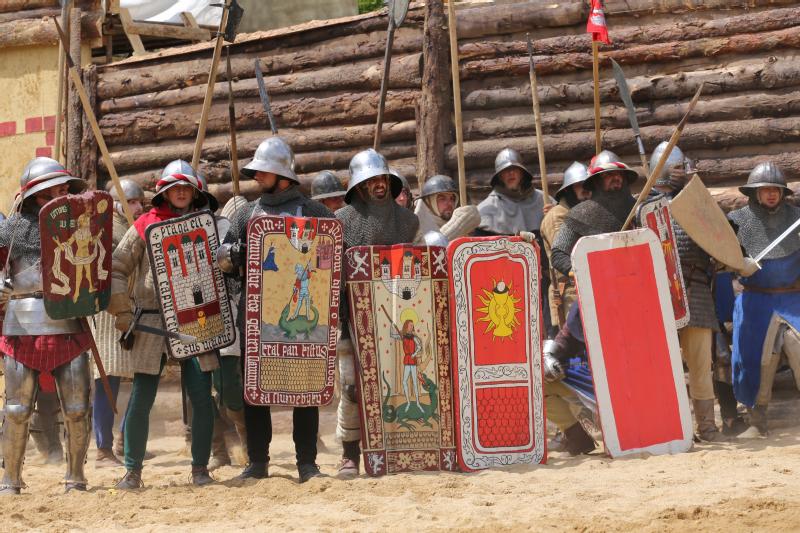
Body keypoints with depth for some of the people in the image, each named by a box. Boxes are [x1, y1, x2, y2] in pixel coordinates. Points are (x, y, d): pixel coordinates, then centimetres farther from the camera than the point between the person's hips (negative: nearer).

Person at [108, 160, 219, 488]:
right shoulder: (145, 226, 4)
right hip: (152, 322, -1)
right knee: (141, 399, -1)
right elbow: (116, 269, 5)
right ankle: (132, 470, 9)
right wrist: (122, 311, -2)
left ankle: (200, 468, 9)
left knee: (202, 397, -3)